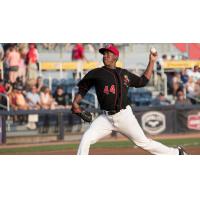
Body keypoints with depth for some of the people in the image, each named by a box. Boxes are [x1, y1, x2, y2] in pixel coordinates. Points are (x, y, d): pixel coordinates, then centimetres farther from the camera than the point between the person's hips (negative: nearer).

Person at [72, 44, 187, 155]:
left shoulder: (124, 74, 9)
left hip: (125, 116, 0)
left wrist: (152, 62, 18)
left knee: (144, 142, 3)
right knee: (86, 139, -16)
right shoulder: (96, 73, 2)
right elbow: (82, 89, 3)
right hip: (106, 117, 0)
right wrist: (75, 103, -15)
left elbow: (143, 81, 20)